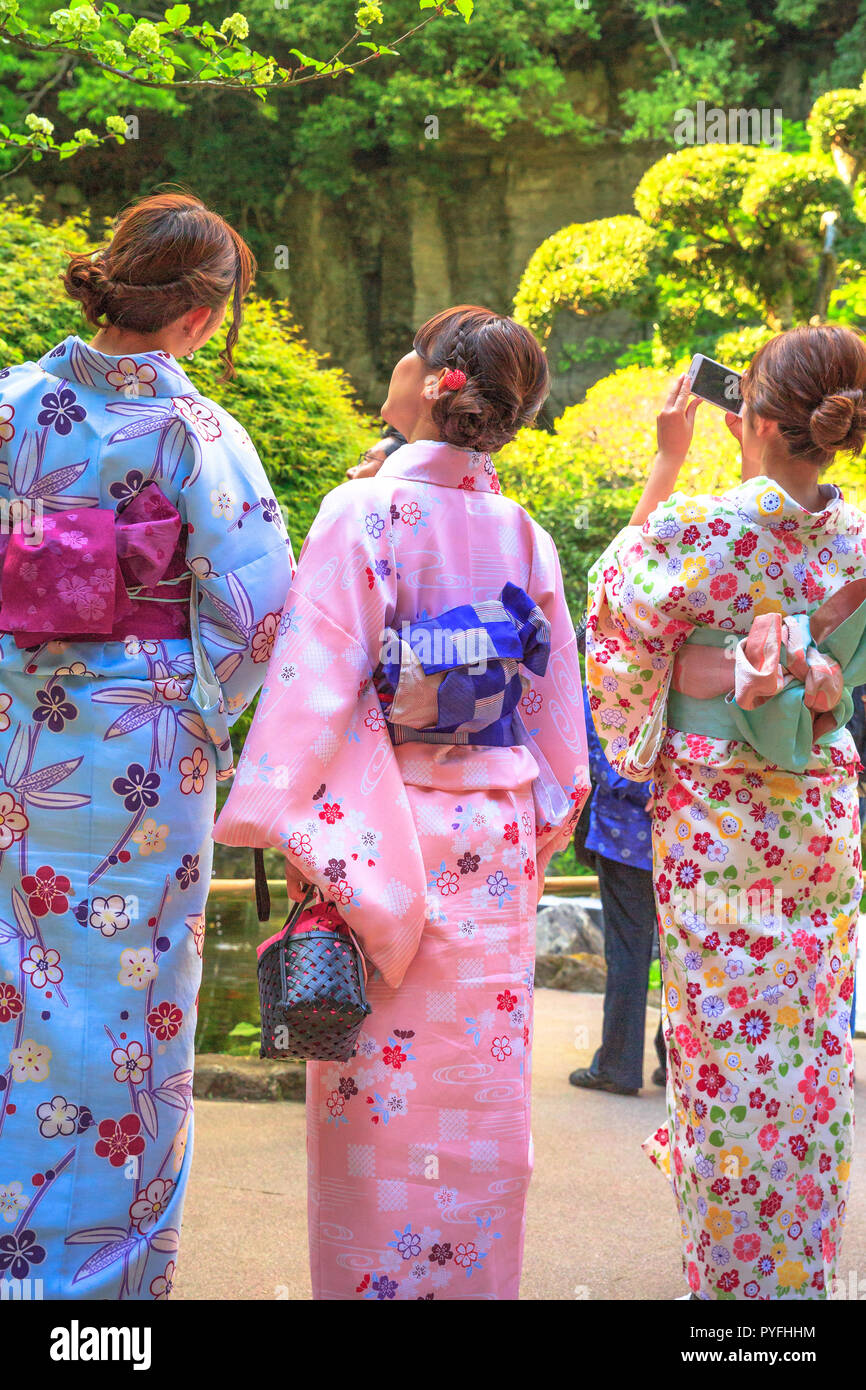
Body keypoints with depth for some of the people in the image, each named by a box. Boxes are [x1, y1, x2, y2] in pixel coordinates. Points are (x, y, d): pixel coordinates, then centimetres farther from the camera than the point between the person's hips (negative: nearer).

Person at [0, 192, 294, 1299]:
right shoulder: (194, 430, -11)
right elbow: (254, 603, -13)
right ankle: (110, 1263, 16)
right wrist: (203, 720, 2)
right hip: (136, 755, -4)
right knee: (126, 1003, 7)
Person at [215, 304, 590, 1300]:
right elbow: (556, 706, 8)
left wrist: (301, 840, -12)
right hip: (494, 846, 4)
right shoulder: (524, 536, 2)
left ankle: (372, 1275, 14)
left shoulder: (361, 516, -11)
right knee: (481, 1090, 12)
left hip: (378, 839, -4)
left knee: (376, 1096, 6)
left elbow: (315, 685, -16)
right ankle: (475, 1271, 22)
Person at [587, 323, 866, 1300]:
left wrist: (667, 460, 9)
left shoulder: (702, 527, -15)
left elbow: (620, 603, 5)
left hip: (716, 816, -5)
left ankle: (731, 1267, 10)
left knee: (726, 1044, 3)